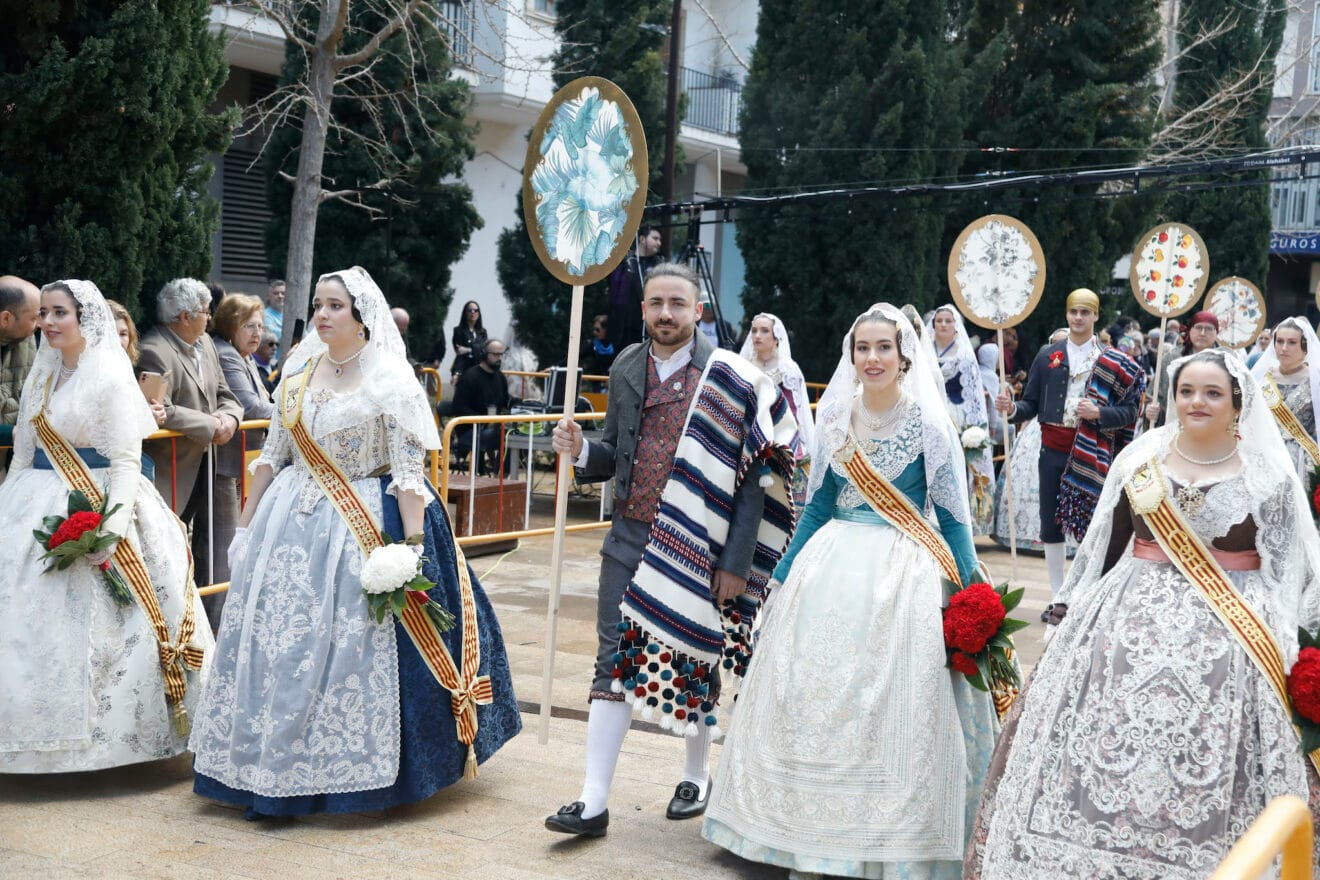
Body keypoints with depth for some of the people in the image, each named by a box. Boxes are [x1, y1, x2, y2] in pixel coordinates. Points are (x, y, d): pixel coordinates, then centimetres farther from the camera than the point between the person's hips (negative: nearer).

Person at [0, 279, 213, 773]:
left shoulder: (111, 377, -10)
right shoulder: (42, 374, 12)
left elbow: (126, 462, -14)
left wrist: (112, 528, -23)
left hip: (94, 507, -7)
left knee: (88, 622, -7)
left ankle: (97, 729, 4)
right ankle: (49, 727, 17)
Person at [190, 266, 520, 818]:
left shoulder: (390, 381, -9)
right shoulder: (298, 370, 7)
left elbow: (409, 472, -12)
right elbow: (271, 456, 13)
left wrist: (413, 546, -20)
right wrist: (245, 526, 12)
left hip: (365, 529, -5)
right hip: (291, 524, 5)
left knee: (351, 647, -3)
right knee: (274, 642, 6)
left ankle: (347, 767, 13)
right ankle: (271, 766, 19)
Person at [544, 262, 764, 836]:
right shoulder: (626, 368, 6)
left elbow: (750, 473, -11)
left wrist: (736, 559, -14)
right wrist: (580, 450, -9)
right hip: (629, 540, 4)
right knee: (612, 665, 3)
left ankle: (695, 778, 35)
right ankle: (594, 801, 9)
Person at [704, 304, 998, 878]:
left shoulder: (928, 422, -5)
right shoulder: (835, 416, 6)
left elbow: (952, 517, -3)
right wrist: (784, 575, 14)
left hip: (902, 575, -4)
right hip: (831, 570, 4)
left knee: (893, 710, -3)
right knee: (815, 701, 6)